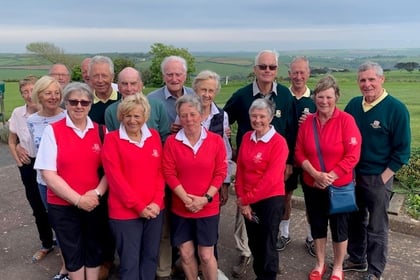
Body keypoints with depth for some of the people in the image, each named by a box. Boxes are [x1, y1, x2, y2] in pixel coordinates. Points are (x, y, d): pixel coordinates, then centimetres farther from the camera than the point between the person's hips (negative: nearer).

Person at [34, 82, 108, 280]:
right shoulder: (53, 130, -7)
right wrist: (77, 199, -15)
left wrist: (97, 192, -14)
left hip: (95, 204, 2)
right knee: (72, 253, 14)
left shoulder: (100, 131, 1)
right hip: (63, 206, -2)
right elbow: (48, 174, -11)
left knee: (94, 250, 16)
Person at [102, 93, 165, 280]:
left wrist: (157, 201, -6)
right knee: (130, 261, 6)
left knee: (151, 256, 15)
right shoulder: (112, 139, -7)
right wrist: (139, 206, -12)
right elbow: (115, 177, -11)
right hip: (125, 211, -4)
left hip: (154, 210, 4)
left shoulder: (154, 136, 6)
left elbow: (160, 171, 6)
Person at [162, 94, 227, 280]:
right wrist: (186, 198, -14)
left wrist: (206, 198, -13)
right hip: (180, 207, 1)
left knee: (206, 255, 6)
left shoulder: (216, 140, -4)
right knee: (186, 254, 11)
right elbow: (169, 174, -6)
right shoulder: (171, 142, -4)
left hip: (208, 208, -1)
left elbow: (221, 173, -4)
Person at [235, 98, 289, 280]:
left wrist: (247, 199, -15)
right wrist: (242, 199, -3)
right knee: (254, 243, 18)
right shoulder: (246, 138, 4)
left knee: (267, 245, 7)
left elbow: (271, 178, -20)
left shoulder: (279, 142, -15)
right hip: (247, 201, 6)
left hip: (271, 200, -5)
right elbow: (240, 169, 4)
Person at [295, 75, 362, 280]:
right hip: (312, 186, 3)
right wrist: (316, 174, -15)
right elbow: (299, 152, -1)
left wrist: (329, 177, -18)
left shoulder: (346, 120, -13)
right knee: (317, 225, 16)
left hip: (340, 186, -3)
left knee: (339, 227, 12)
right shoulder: (307, 121, -2)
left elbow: (352, 156, -15)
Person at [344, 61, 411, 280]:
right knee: (355, 220, 18)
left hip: (378, 178, -5)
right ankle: (356, 259, 38)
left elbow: (402, 150, -11)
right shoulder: (353, 105, 1)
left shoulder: (396, 109, -13)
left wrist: (383, 177, -12)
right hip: (352, 175, 5)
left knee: (376, 227, 9)